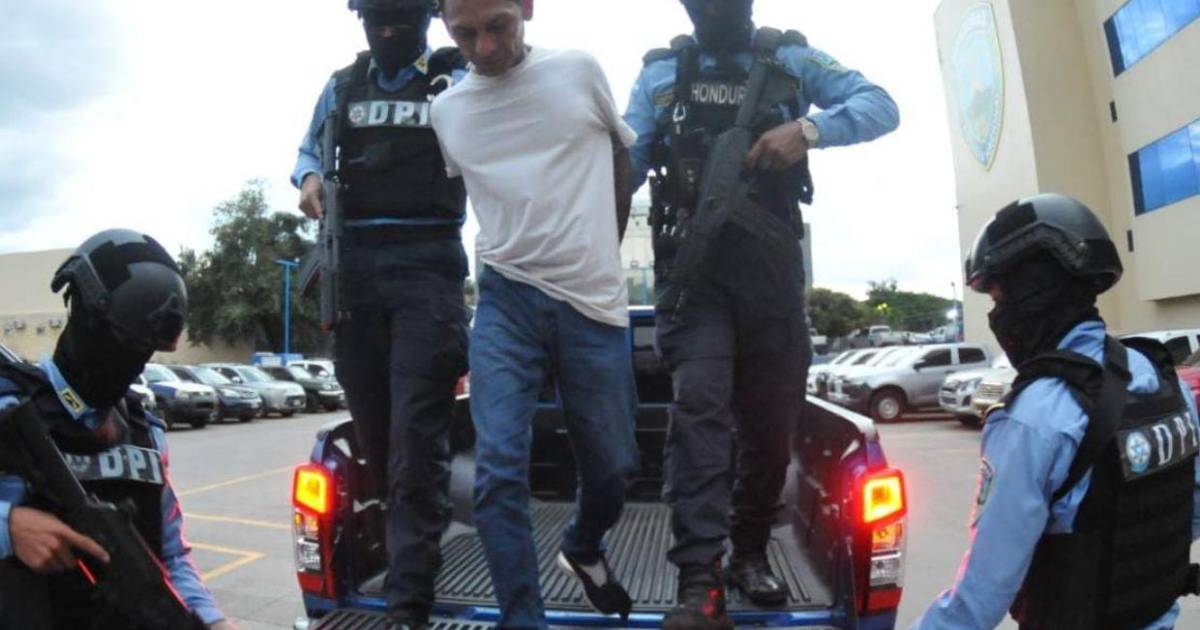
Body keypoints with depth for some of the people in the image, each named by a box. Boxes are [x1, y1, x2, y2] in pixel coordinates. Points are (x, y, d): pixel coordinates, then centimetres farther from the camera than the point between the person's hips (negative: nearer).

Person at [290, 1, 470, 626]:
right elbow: (309, 148, 26)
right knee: (371, 423, 10)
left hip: (427, 265, -4)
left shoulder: (457, 80, 8)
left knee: (416, 430, -10)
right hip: (353, 264, 5)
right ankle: (402, 538, 32)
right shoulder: (342, 86, 19)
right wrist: (309, 178, 4)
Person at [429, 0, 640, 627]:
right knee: (498, 471, -12)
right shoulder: (445, 110, 8)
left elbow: (623, 160, 17)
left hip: (595, 301, 0)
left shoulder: (579, 71, 4)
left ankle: (583, 548, 42)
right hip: (507, 299, 1)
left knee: (613, 466, 9)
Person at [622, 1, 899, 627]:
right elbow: (625, 161, 5)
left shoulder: (789, 58, 11)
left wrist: (809, 129, -17)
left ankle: (750, 552, 27)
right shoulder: (661, 71, 12)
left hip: (770, 263, 2)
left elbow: (880, 105, 3)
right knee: (698, 405, -16)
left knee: (771, 415, 7)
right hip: (691, 262, -1)